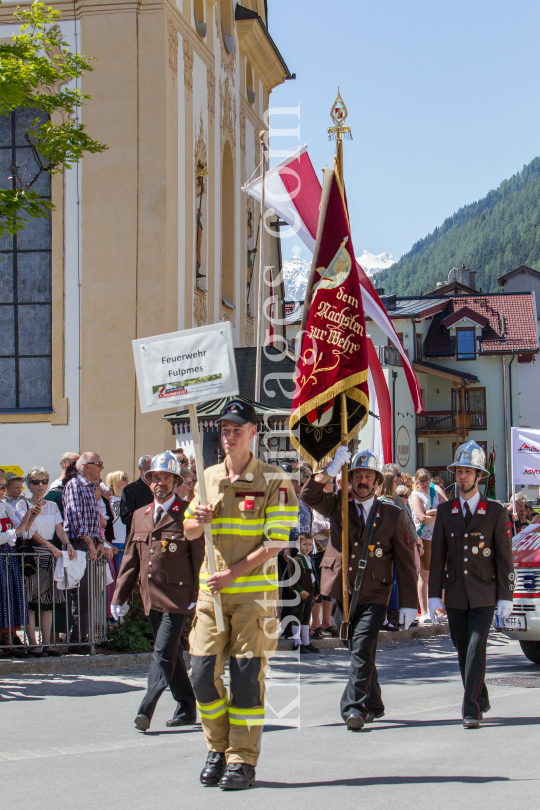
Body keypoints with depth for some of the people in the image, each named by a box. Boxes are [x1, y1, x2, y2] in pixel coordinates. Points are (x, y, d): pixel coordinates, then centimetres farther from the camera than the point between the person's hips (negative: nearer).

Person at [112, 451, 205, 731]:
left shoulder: (188, 515, -4)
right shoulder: (140, 516, 14)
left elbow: (200, 558, -7)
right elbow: (130, 559, 17)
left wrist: (197, 598, -13)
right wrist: (119, 597, 12)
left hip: (177, 597, -6)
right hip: (151, 599, 6)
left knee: (164, 653, -12)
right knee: (171, 654, 13)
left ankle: (146, 709, -16)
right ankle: (186, 708, 22)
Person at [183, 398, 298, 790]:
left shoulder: (274, 480, -4)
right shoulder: (209, 477, 12)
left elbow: (275, 543, -9)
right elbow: (188, 531, 18)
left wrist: (233, 573, -16)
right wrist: (199, 521, -6)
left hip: (254, 592, -4)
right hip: (212, 589, 5)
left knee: (247, 676, -4)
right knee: (203, 674, 0)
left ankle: (243, 762, 4)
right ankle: (219, 749, 19)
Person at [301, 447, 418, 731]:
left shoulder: (393, 515, 4)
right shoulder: (337, 506, 9)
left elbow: (406, 561, 4)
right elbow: (309, 495, -7)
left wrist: (408, 603, 0)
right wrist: (332, 469, -18)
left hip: (373, 597, -3)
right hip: (339, 593, 3)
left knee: (362, 650, -18)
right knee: (360, 652, 13)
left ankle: (355, 708, -22)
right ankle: (374, 706, 27)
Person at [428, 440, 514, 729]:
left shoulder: (496, 512, 0)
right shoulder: (445, 512, 8)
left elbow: (504, 557, -1)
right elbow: (437, 555, 8)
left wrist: (505, 596, -7)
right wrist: (434, 594, 3)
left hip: (484, 595, -3)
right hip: (455, 595, 3)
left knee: (476, 649, -13)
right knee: (463, 651, 9)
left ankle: (471, 709, -13)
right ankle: (480, 701, 25)